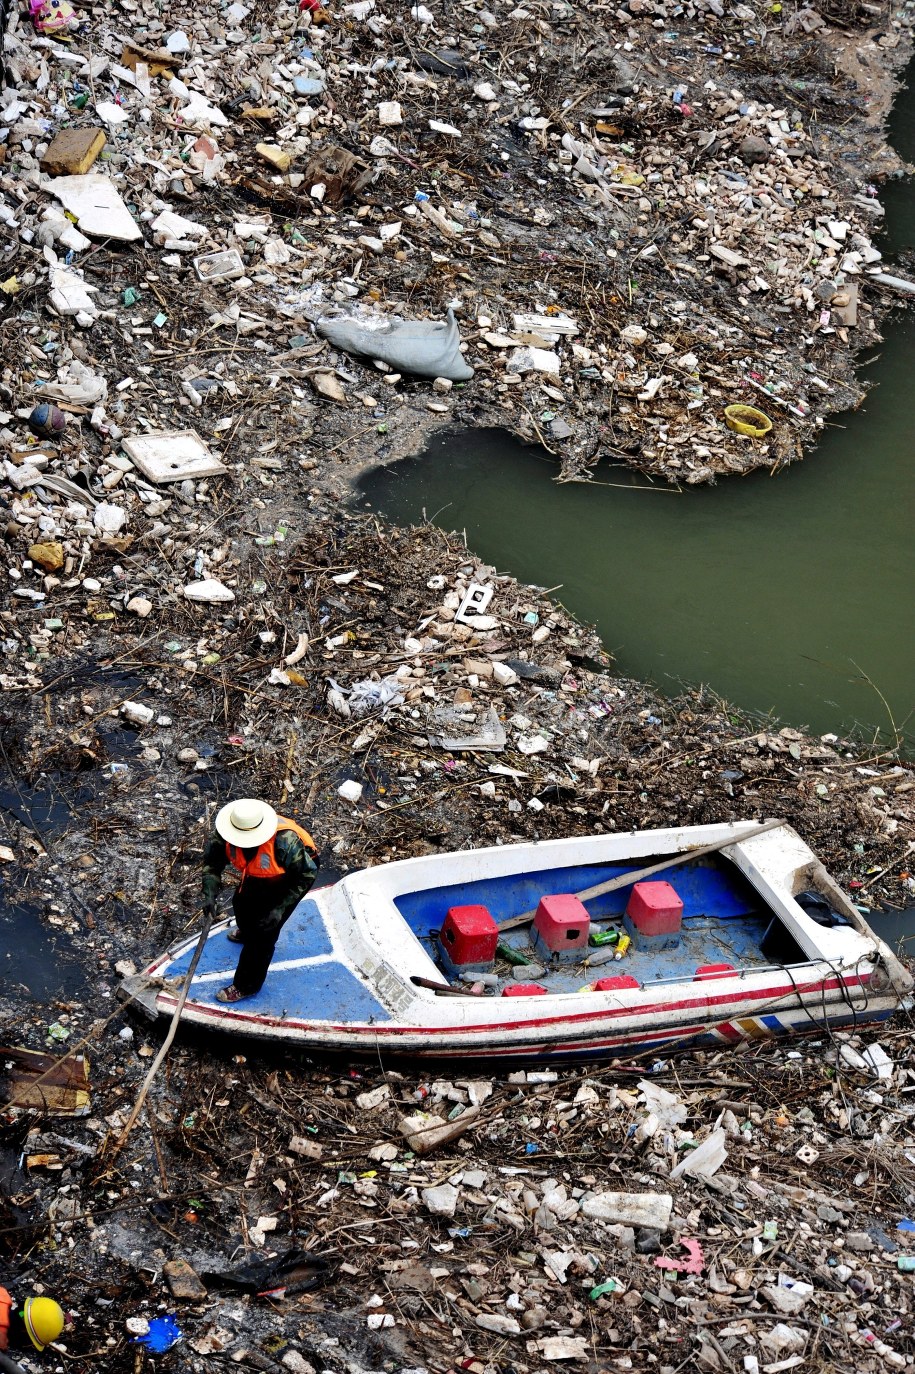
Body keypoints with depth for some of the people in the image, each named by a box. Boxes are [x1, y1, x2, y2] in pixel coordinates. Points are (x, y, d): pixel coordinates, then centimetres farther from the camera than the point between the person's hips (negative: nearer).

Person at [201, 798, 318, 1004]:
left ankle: (247, 986, 16)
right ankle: (246, 933, 66)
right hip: (258, 874, 6)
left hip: (290, 876, -6)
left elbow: (306, 875, -29)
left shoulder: (285, 842, -45)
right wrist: (210, 893, -29)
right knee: (242, 903, 28)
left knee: (264, 932, -4)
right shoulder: (225, 834, -32)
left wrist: (280, 908, -31)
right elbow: (212, 861, -14)